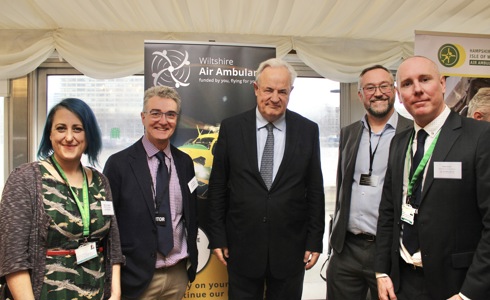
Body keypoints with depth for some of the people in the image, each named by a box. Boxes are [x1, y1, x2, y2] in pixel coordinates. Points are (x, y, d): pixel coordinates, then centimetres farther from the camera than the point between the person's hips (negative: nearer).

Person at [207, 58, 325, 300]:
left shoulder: (308, 130, -1)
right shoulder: (231, 128, -3)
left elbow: (315, 191, 2)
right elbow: (217, 188, 0)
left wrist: (315, 241, 1)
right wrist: (217, 237, 0)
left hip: (291, 250, 1)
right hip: (242, 247, 0)